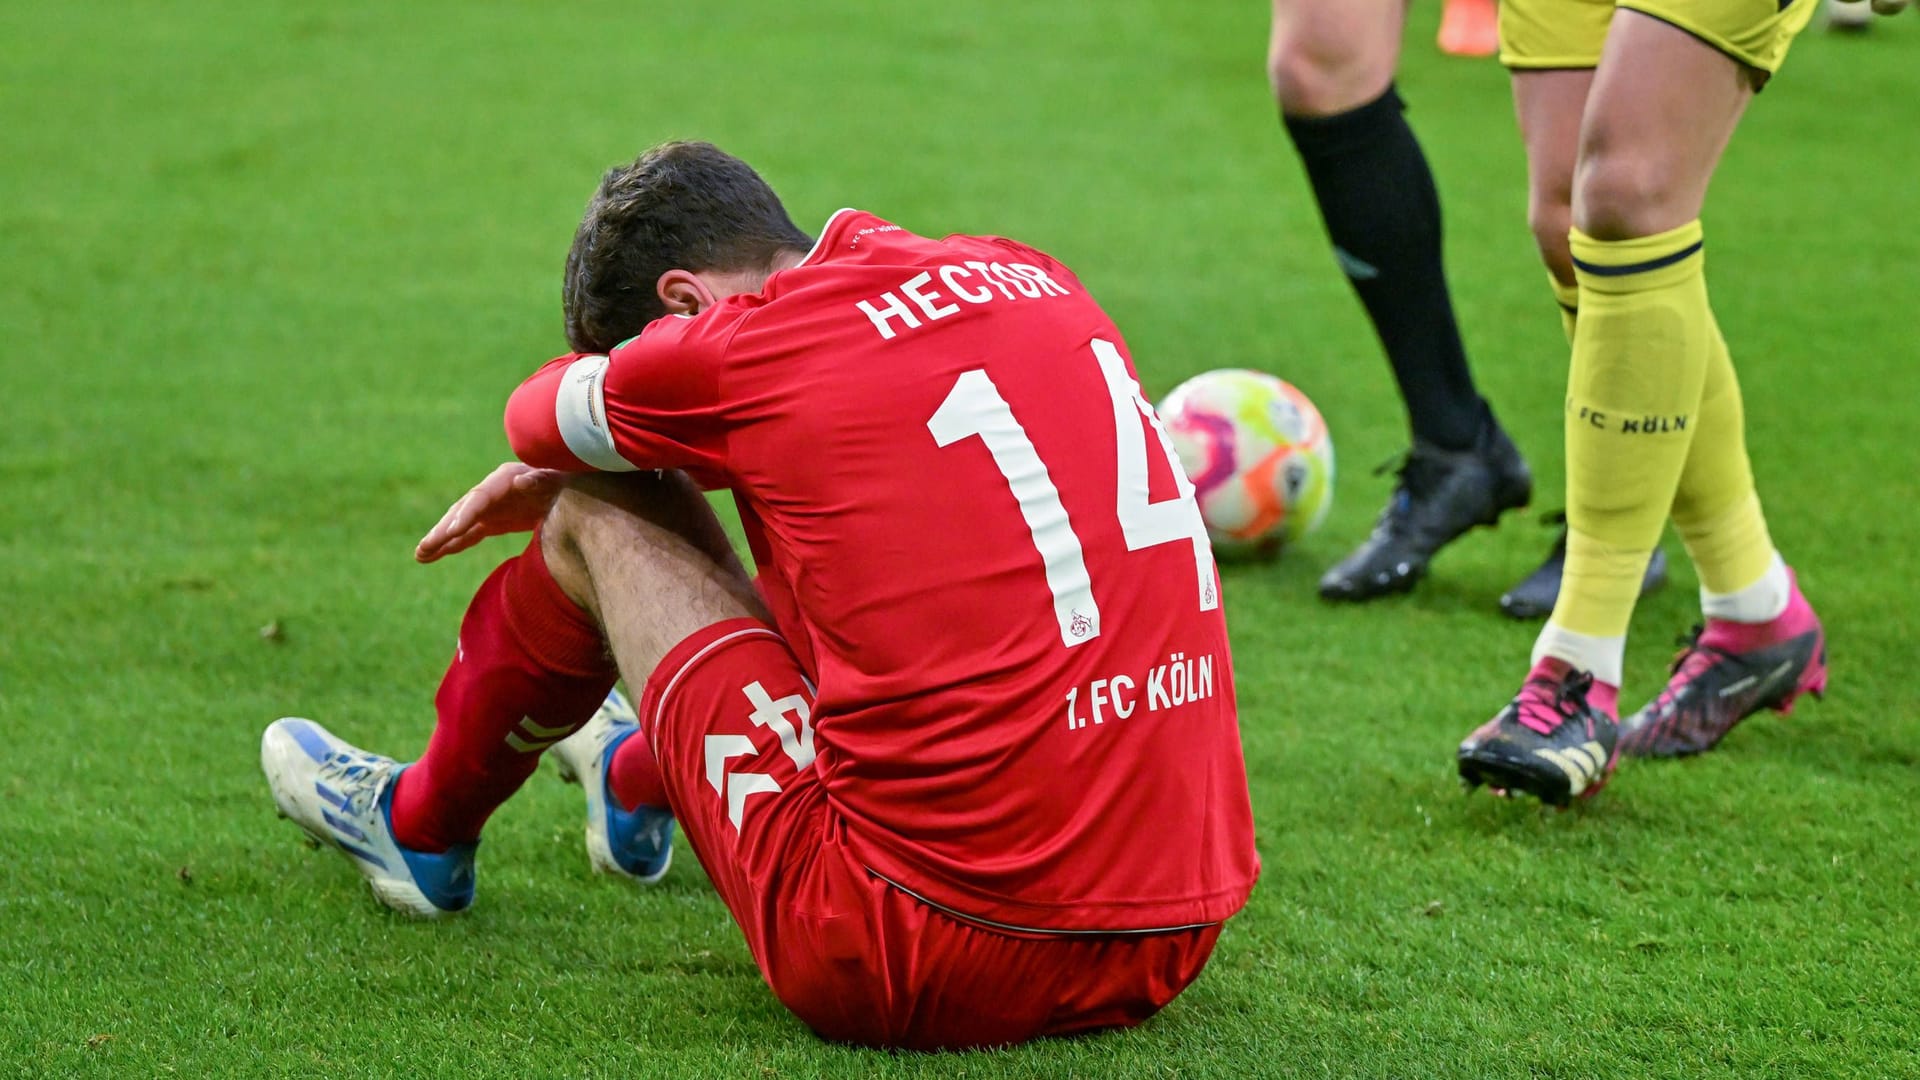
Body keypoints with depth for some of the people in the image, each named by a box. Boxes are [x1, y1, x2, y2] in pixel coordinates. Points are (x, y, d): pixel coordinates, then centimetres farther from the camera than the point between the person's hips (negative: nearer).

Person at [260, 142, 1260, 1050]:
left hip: (921, 968, -7)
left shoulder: (752, 346, -6)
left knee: (596, 519, 13)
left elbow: (539, 418, 17)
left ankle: (422, 828, 39)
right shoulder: (1028, 277, 13)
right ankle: (637, 790, 65)